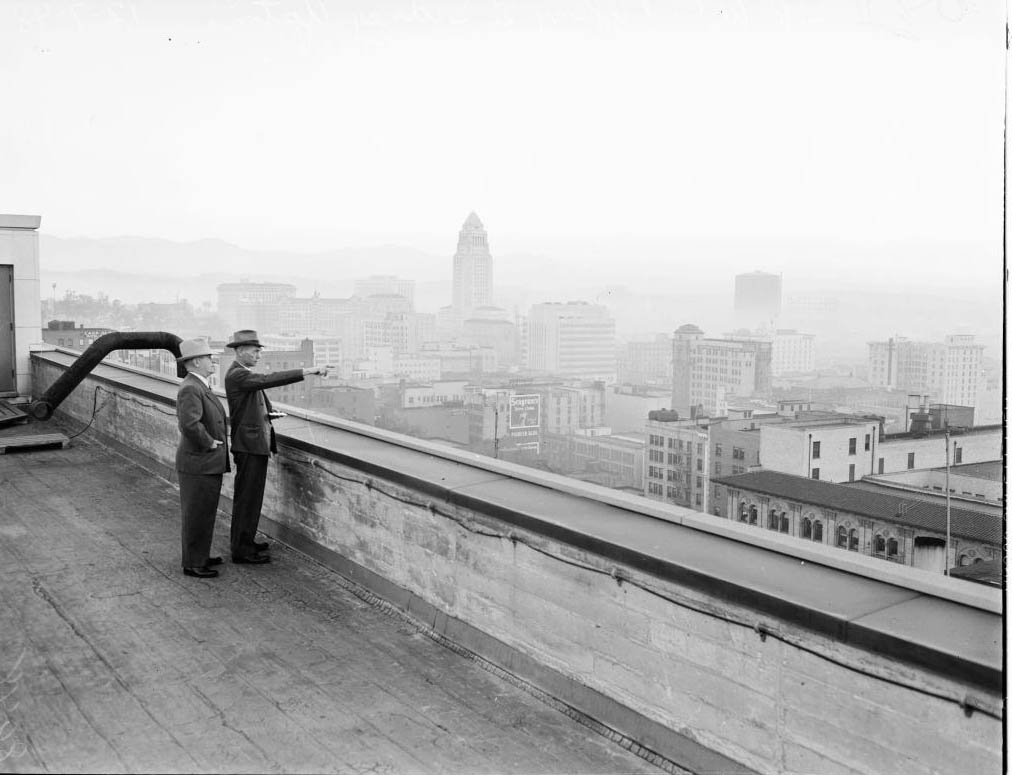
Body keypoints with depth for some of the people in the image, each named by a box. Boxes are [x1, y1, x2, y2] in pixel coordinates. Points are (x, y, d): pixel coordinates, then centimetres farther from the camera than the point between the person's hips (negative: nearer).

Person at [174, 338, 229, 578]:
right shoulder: (190, 389, -21)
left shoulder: (199, 386, 12)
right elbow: (190, 424, -34)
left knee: (204, 514, 20)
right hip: (198, 464, -10)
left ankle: (200, 556, 32)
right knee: (197, 516, 1)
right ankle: (193, 564, 11)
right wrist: (210, 442, -20)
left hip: (208, 464, 10)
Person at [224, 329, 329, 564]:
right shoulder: (236, 375, -17)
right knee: (247, 498, -4)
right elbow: (268, 380, -30)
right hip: (249, 445, -10)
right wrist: (308, 371, -33)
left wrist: (268, 413, 4)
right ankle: (241, 550, 3)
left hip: (256, 443, 10)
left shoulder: (244, 374, 16)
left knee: (250, 496, 18)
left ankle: (245, 541, 29)